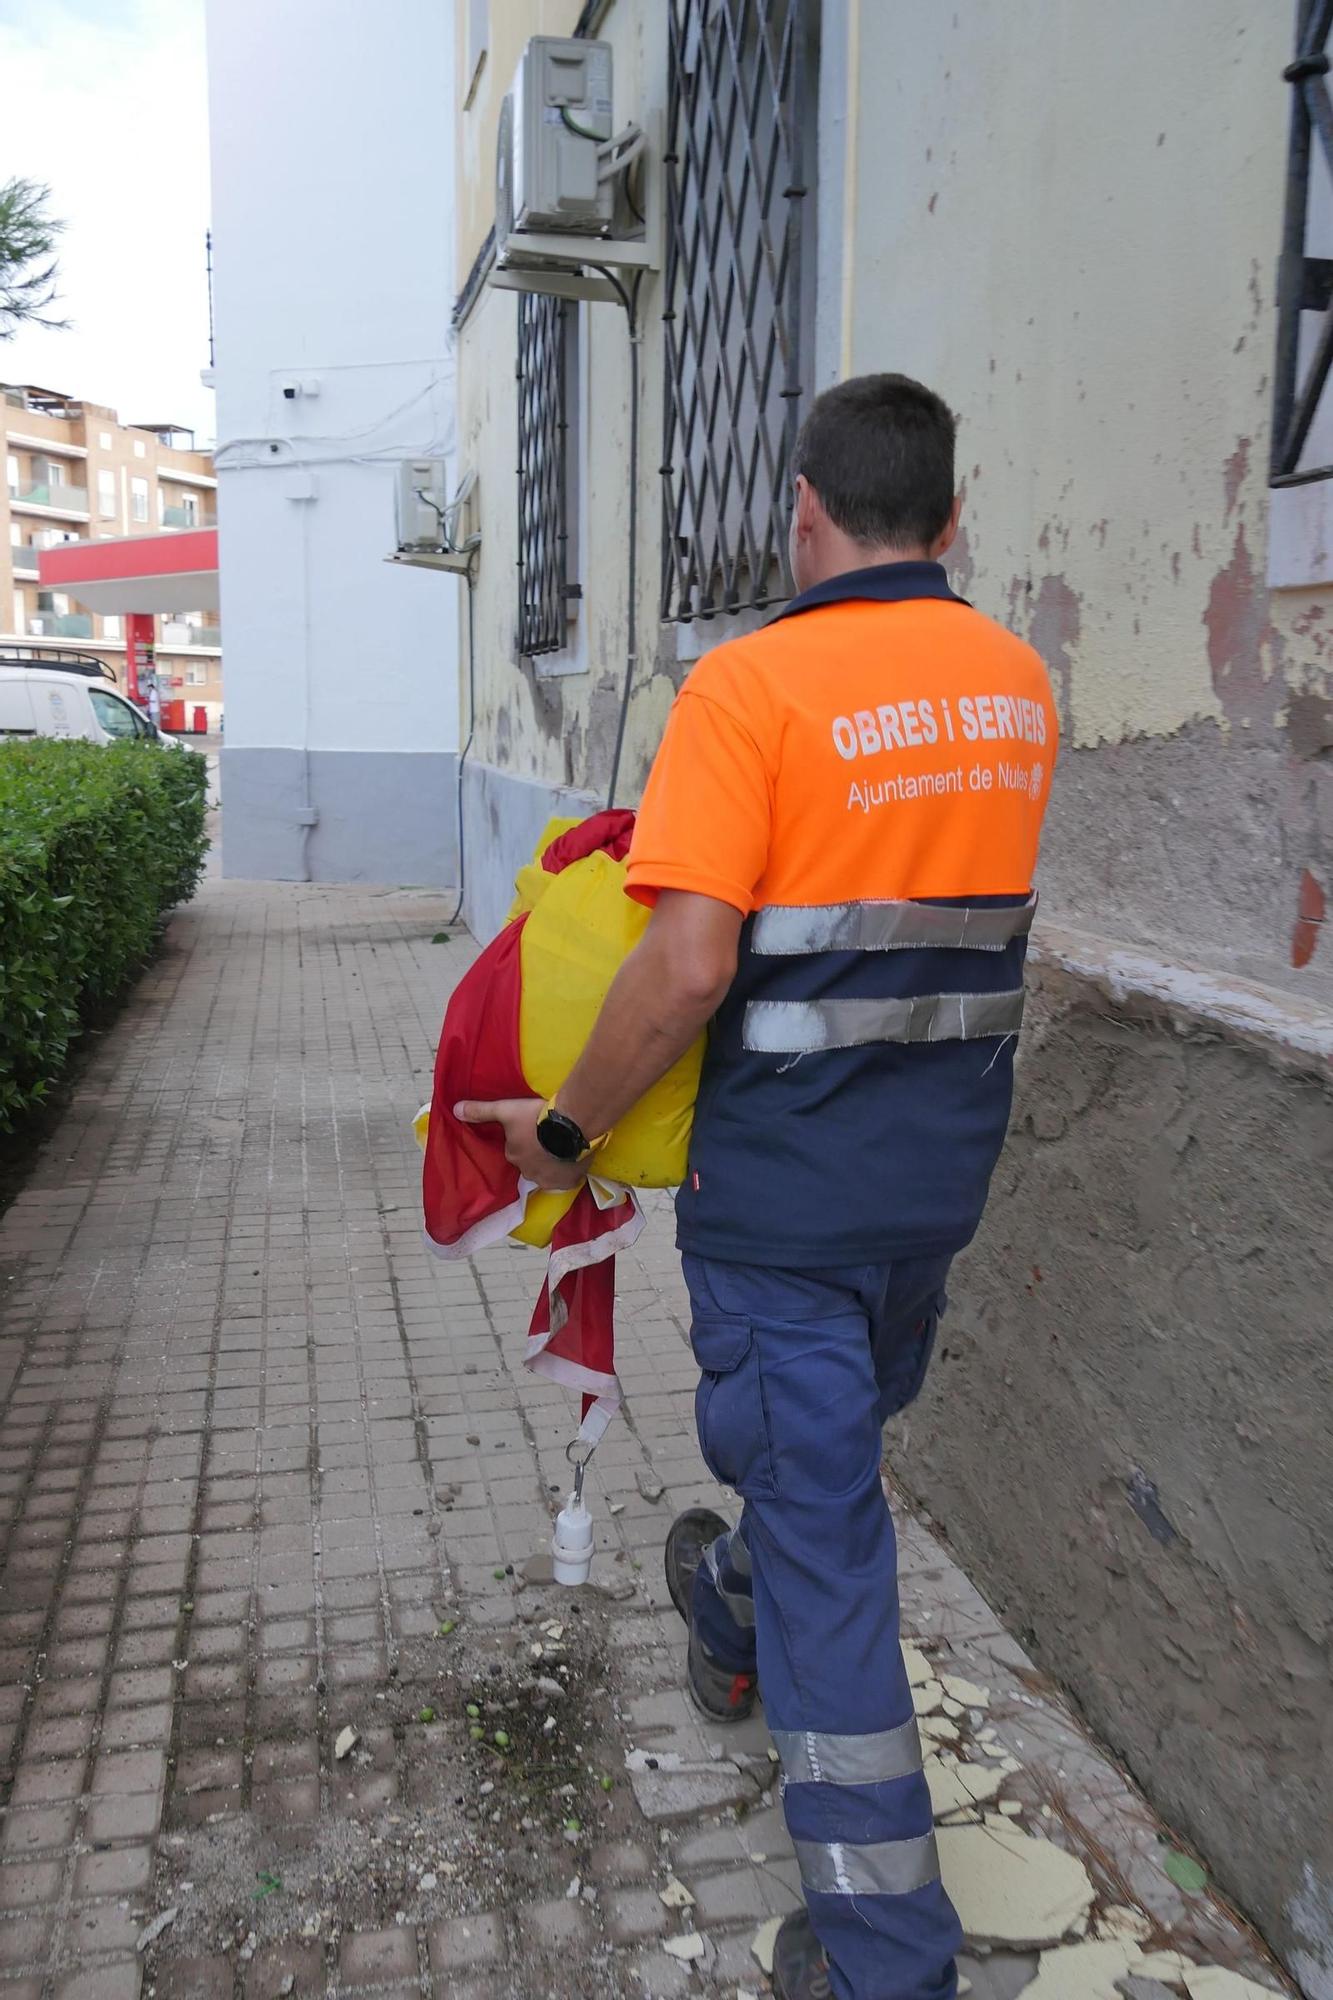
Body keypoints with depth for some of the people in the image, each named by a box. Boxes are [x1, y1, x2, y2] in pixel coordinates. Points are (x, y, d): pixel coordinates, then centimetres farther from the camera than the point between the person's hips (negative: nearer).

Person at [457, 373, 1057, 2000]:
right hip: (950, 1155, 7)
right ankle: (732, 1622, 56)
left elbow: (688, 966, -23)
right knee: (846, 1427, 27)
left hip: (792, 1164, -7)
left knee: (816, 1511, 6)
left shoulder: (752, 682, -18)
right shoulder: (1019, 681, 3)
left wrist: (565, 1129, -9)